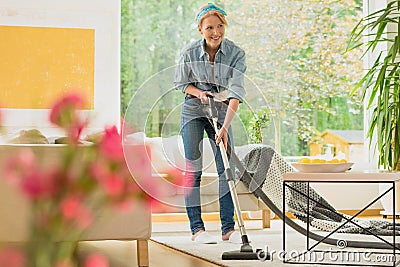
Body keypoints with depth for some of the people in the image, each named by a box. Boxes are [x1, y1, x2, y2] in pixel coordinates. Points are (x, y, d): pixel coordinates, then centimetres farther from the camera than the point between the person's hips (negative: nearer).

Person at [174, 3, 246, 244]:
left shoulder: (236, 54, -18)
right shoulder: (189, 52, -16)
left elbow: (236, 93, -25)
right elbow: (180, 82, 2)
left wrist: (225, 127, -36)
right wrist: (199, 92, -18)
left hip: (221, 111, 1)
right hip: (193, 110, -1)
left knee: (227, 168, -4)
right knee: (194, 169, -5)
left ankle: (229, 228, 3)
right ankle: (197, 228, 0)